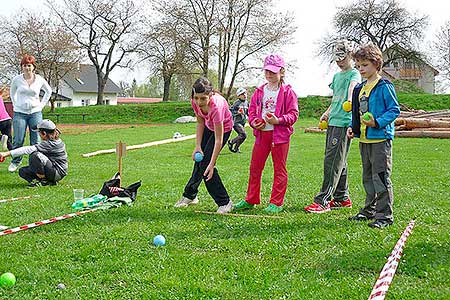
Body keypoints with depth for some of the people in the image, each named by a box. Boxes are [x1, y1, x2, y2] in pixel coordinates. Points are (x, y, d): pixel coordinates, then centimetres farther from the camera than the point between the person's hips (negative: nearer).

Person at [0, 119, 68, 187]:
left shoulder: (50, 144, -21)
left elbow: (29, 149, -25)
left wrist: (8, 153, -27)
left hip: (58, 173, -10)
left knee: (35, 155, -30)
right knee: (22, 171, 10)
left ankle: (43, 181, -14)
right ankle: (48, 181, -1)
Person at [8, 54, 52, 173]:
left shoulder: (40, 80, 0)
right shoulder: (16, 79, -1)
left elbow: (48, 91, 19)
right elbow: (12, 93, 19)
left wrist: (42, 104, 11)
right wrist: (15, 104, 11)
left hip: (35, 112, 1)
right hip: (19, 113, -1)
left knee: (36, 141, 0)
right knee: (18, 140, -3)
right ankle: (15, 162, 15)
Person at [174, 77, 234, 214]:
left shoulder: (216, 106, -41)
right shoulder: (195, 102, -25)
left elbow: (218, 140, -36)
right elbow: (200, 123, -7)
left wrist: (211, 164, -35)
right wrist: (198, 146, -13)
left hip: (224, 128, -6)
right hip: (209, 126, 6)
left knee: (205, 164, -12)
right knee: (199, 159, 12)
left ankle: (225, 202, -3)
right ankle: (190, 195, 30)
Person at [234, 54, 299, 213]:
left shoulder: (287, 92, -4)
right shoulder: (260, 91, 10)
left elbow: (293, 114, -7)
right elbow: (252, 109, 15)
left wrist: (279, 120, -22)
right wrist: (253, 121, -5)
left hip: (280, 134, -5)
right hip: (261, 133, 5)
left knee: (279, 169, 3)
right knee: (255, 167, 9)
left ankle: (276, 203, 10)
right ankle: (250, 200, 21)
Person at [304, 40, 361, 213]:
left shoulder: (354, 74, -4)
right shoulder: (337, 76, 21)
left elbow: (353, 85, -28)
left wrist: (350, 100, -48)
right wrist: (327, 113, 13)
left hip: (344, 123, -9)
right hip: (333, 121, 9)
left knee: (332, 161, -12)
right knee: (338, 161, 13)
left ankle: (323, 201, -12)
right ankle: (342, 198, 22)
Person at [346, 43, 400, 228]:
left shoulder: (384, 86, -9)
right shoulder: (359, 88, 15)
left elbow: (394, 109, -12)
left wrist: (378, 122, -23)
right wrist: (353, 128, 8)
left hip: (381, 138, -8)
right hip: (364, 139, 9)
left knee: (381, 177, -6)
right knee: (368, 177, 16)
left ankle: (385, 215, 0)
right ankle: (370, 210, 28)